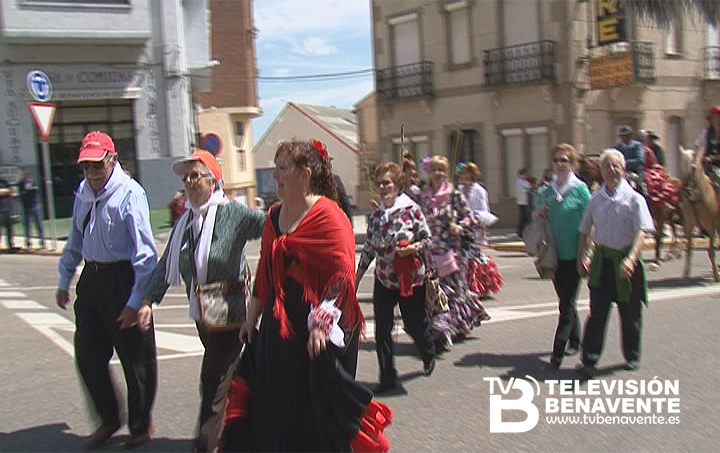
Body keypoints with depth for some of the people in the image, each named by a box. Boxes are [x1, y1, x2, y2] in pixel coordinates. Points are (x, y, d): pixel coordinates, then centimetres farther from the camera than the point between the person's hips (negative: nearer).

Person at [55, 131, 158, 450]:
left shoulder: (129, 193, -15)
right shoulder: (83, 193, 8)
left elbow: (145, 252, -18)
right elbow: (75, 241, 20)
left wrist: (137, 300, -20)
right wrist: (64, 281, 21)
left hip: (123, 278, -7)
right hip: (91, 278, 7)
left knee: (135, 357, 6)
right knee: (87, 355, 12)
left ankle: (140, 426, 26)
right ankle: (109, 420, 32)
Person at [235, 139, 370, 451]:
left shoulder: (328, 215, -12)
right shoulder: (275, 216, 11)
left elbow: (342, 274, -18)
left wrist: (322, 323, -23)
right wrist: (252, 317, 16)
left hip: (317, 333, -7)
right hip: (277, 326, 7)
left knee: (319, 409, 3)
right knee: (277, 412, 13)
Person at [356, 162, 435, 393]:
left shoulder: (411, 209, -9)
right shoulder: (375, 215, 4)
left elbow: (428, 239, -4)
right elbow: (369, 248, 11)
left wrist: (414, 248, -23)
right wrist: (357, 277, 13)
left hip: (410, 279, -3)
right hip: (383, 279, 4)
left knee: (414, 324, 9)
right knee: (382, 329, -1)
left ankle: (429, 355, 43)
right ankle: (387, 378, 11)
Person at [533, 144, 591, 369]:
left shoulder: (580, 189, -7)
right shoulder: (546, 191, 8)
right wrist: (536, 214, -5)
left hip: (573, 255, -5)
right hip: (555, 255, 5)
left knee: (566, 304, -6)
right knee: (566, 301, 17)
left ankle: (557, 353, -6)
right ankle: (574, 341, 33)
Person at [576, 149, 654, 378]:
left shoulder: (634, 198, -6)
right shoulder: (596, 200, 5)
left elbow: (642, 232, -16)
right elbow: (584, 232, 14)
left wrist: (631, 259, -29)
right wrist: (581, 257, 2)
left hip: (626, 261, -2)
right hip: (601, 260, 2)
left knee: (630, 313, 10)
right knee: (597, 312, -4)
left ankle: (632, 357, 29)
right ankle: (589, 361, -3)